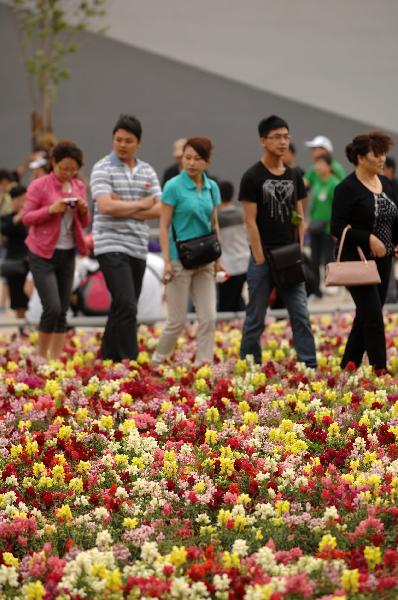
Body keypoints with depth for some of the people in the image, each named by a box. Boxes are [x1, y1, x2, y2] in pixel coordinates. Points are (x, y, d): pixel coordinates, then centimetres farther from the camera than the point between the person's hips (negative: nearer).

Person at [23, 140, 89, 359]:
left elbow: (83, 223, 14)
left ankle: (56, 359, 10)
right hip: (43, 254, -5)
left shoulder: (79, 187, 9)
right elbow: (26, 218, -8)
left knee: (62, 311, 5)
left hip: (68, 254, 5)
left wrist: (83, 210, -8)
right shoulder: (39, 185, -6)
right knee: (52, 307, -14)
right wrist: (51, 210, -22)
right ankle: (41, 356, 2)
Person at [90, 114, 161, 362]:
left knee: (123, 309, 9)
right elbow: (105, 206, -16)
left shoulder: (147, 172, 12)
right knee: (127, 306, -16)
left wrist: (123, 208, -9)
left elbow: (158, 209, 2)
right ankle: (130, 360, -16)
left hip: (138, 247, 6)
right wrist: (141, 204, -5)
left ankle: (108, 359, 18)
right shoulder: (103, 168, -3)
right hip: (111, 245, -6)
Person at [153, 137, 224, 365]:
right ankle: (157, 361, 18)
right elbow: (164, 226, -8)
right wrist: (166, 261, -14)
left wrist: (218, 258, 11)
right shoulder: (174, 187, -8)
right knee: (178, 320, -1)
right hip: (181, 259, -5)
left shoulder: (212, 187, 7)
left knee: (208, 318, -2)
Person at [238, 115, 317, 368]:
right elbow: (250, 222, -9)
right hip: (264, 257, -5)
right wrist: (260, 260, -13)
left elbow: (299, 218, 13)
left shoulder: (294, 177, 10)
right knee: (256, 319, 4)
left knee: (301, 315, -1)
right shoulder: (253, 177, -6)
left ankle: (310, 366, -1)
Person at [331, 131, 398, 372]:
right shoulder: (347, 188, -12)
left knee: (365, 317, 11)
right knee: (374, 317, -10)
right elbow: (338, 228, -15)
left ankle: (348, 368, 21)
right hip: (357, 261, -7)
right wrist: (369, 239, -22)